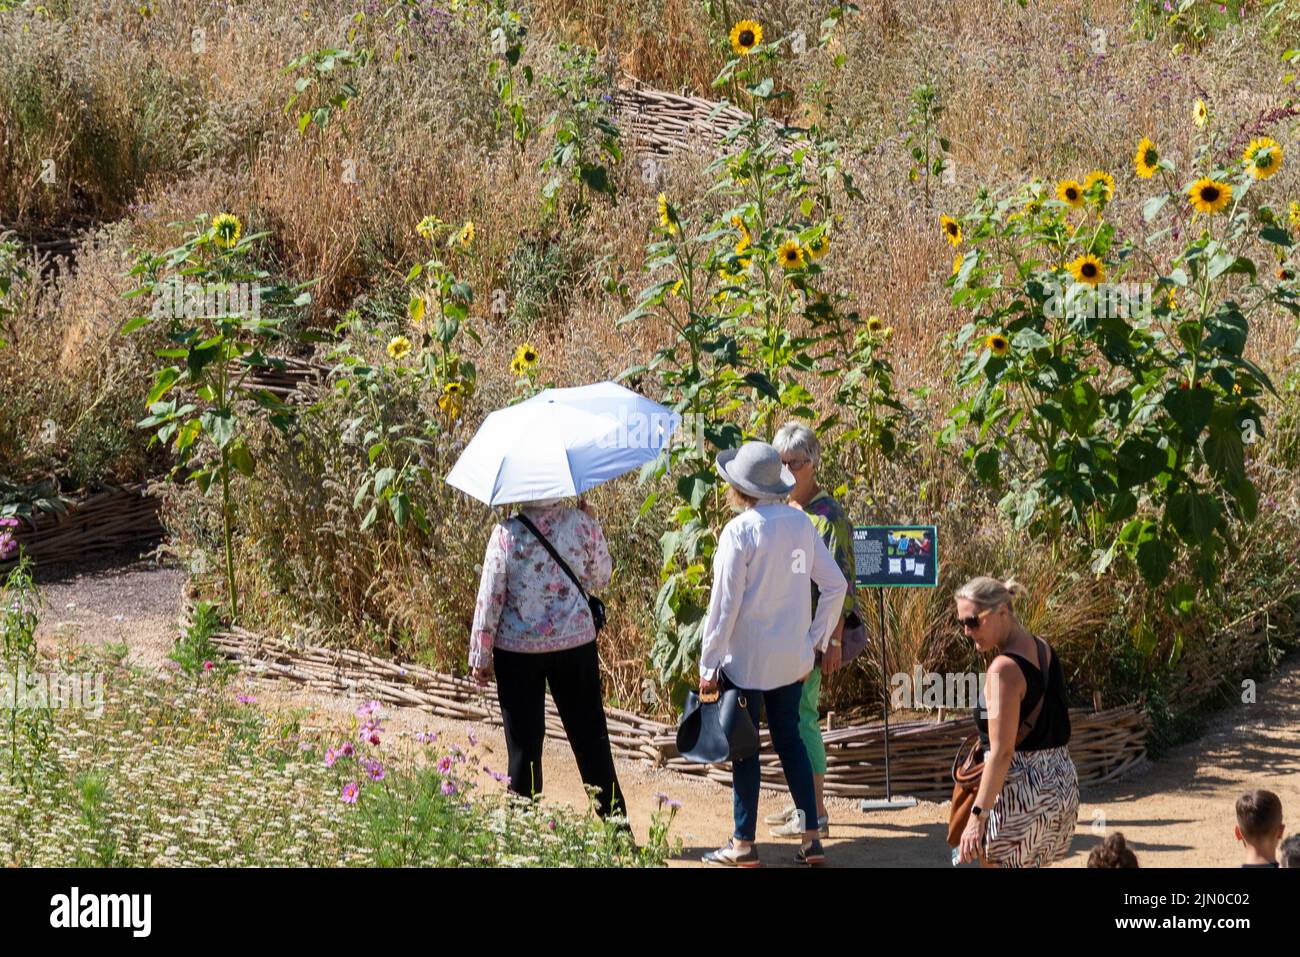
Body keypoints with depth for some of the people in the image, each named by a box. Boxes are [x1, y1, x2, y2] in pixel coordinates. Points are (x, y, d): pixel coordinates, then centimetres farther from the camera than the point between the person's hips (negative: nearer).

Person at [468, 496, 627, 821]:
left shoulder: (506, 534, -12)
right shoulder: (581, 524, -8)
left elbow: (489, 600, -9)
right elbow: (600, 578, 8)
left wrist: (480, 657, 1)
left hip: (517, 648, -2)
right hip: (575, 644, 2)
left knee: (523, 742, 8)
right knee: (590, 736, 12)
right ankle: (615, 819, 16)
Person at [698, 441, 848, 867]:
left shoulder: (740, 531, -16)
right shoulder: (801, 523, 2)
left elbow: (725, 604, -15)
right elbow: (835, 585, 5)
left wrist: (708, 665, -9)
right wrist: (815, 640, 13)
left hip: (747, 657, -6)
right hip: (792, 656, 6)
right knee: (789, 739, 15)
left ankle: (743, 844, 11)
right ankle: (810, 839, 13)